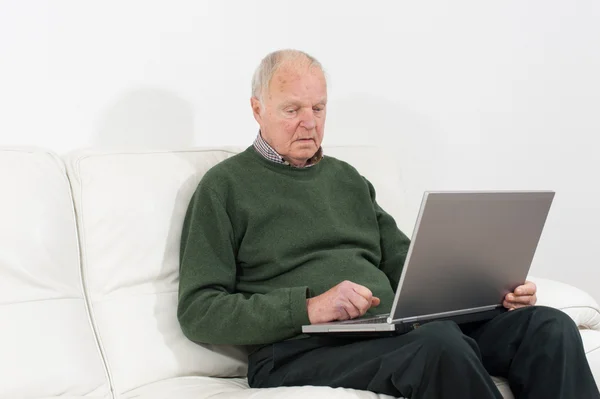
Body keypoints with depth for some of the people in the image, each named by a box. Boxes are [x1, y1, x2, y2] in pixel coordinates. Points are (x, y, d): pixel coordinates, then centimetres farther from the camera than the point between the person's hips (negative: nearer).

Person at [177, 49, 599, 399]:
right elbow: (197, 311, -4)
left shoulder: (347, 178, 23)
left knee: (548, 327, -16)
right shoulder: (225, 186, 4)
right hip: (300, 349, -6)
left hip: (395, 331, 6)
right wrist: (308, 307, -18)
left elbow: (405, 265, 23)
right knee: (442, 344, -36)